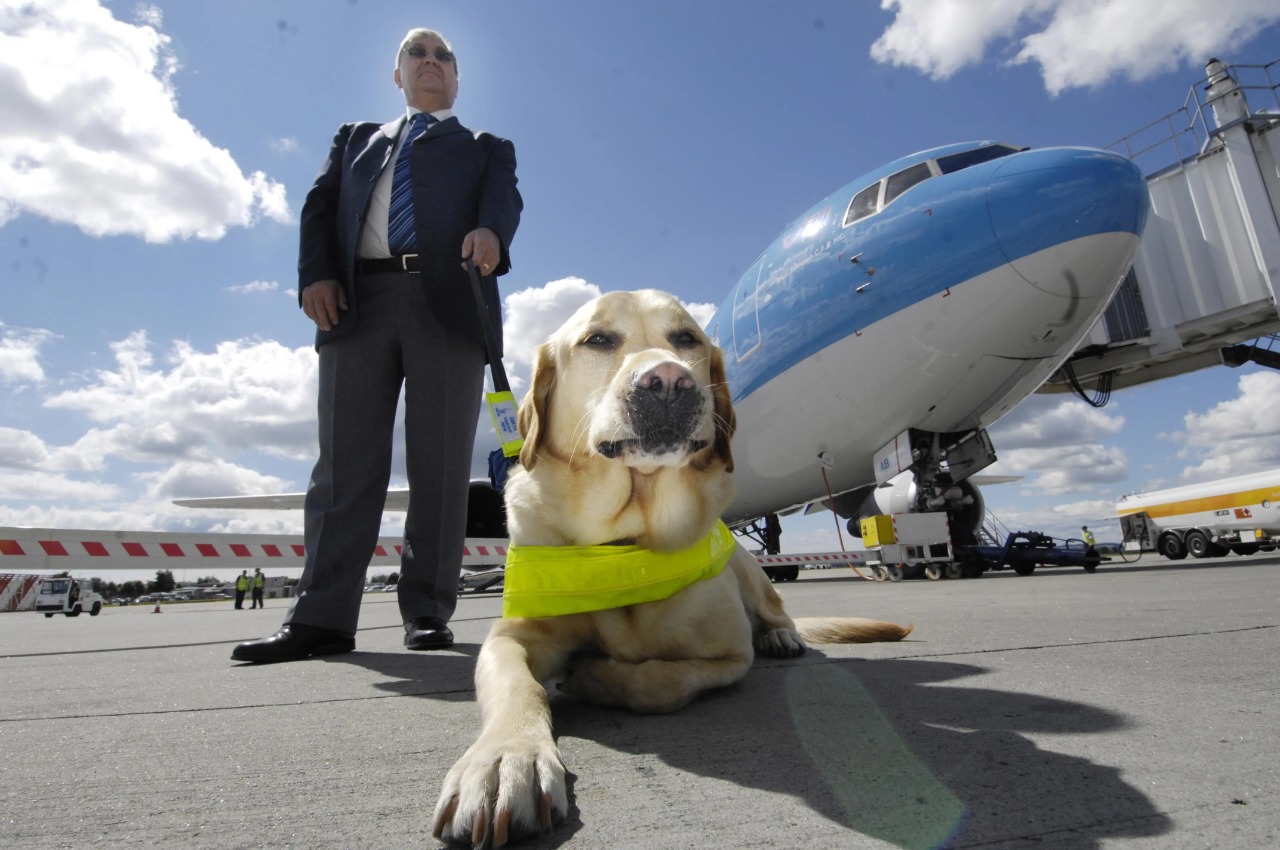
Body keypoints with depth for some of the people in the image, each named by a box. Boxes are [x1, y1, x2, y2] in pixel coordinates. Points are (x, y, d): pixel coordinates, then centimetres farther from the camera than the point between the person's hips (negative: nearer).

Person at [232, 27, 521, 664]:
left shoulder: (487, 148, 25)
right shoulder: (357, 138, 32)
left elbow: (504, 199, 3)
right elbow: (320, 205, 18)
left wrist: (489, 231, -22)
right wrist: (315, 272, -3)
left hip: (448, 306, -2)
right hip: (357, 302, 2)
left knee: (440, 465, -6)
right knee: (345, 463, -4)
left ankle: (427, 612, 0)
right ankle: (322, 617, -3)